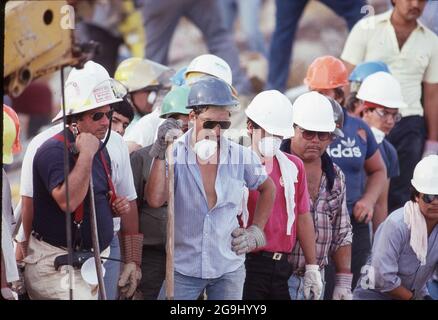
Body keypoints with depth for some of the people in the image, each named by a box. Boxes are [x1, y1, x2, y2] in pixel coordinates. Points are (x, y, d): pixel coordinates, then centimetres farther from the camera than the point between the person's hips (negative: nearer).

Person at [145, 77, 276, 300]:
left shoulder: (242, 157, -2)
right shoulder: (174, 154, -9)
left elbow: (267, 189, 17)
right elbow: (155, 200, -22)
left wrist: (255, 232, 11)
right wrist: (161, 153, -26)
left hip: (229, 269, 2)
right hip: (184, 268, -2)